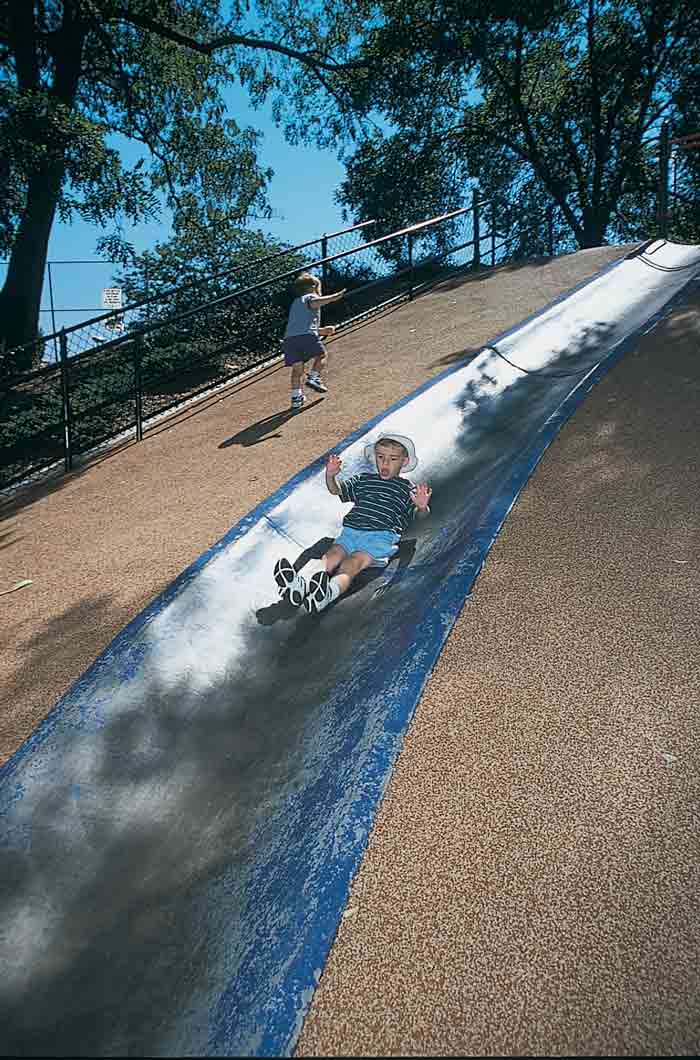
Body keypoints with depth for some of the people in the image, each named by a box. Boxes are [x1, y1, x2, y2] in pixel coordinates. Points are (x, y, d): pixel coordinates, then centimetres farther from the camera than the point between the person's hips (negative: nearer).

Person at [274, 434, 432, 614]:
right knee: (331, 555, -26)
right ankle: (300, 583, -53)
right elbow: (336, 490, 26)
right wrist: (330, 475, 3)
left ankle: (328, 593, -62)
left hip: (381, 536, -4)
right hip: (351, 531, 4)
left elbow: (420, 517, 5)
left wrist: (422, 507, -21)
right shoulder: (363, 480, 28)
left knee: (352, 563, -33)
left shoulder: (407, 488, 16)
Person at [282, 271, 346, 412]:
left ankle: (296, 397, 1)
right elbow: (315, 302, -14)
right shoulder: (310, 297, 12)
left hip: (289, 338, 6)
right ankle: (313, 378, -4)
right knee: (322, 354, 15)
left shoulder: (295, 302, 36)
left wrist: (321, 331, 39)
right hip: (306, 336, -6)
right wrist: (335, 296, -22)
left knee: (297, 368, 11)